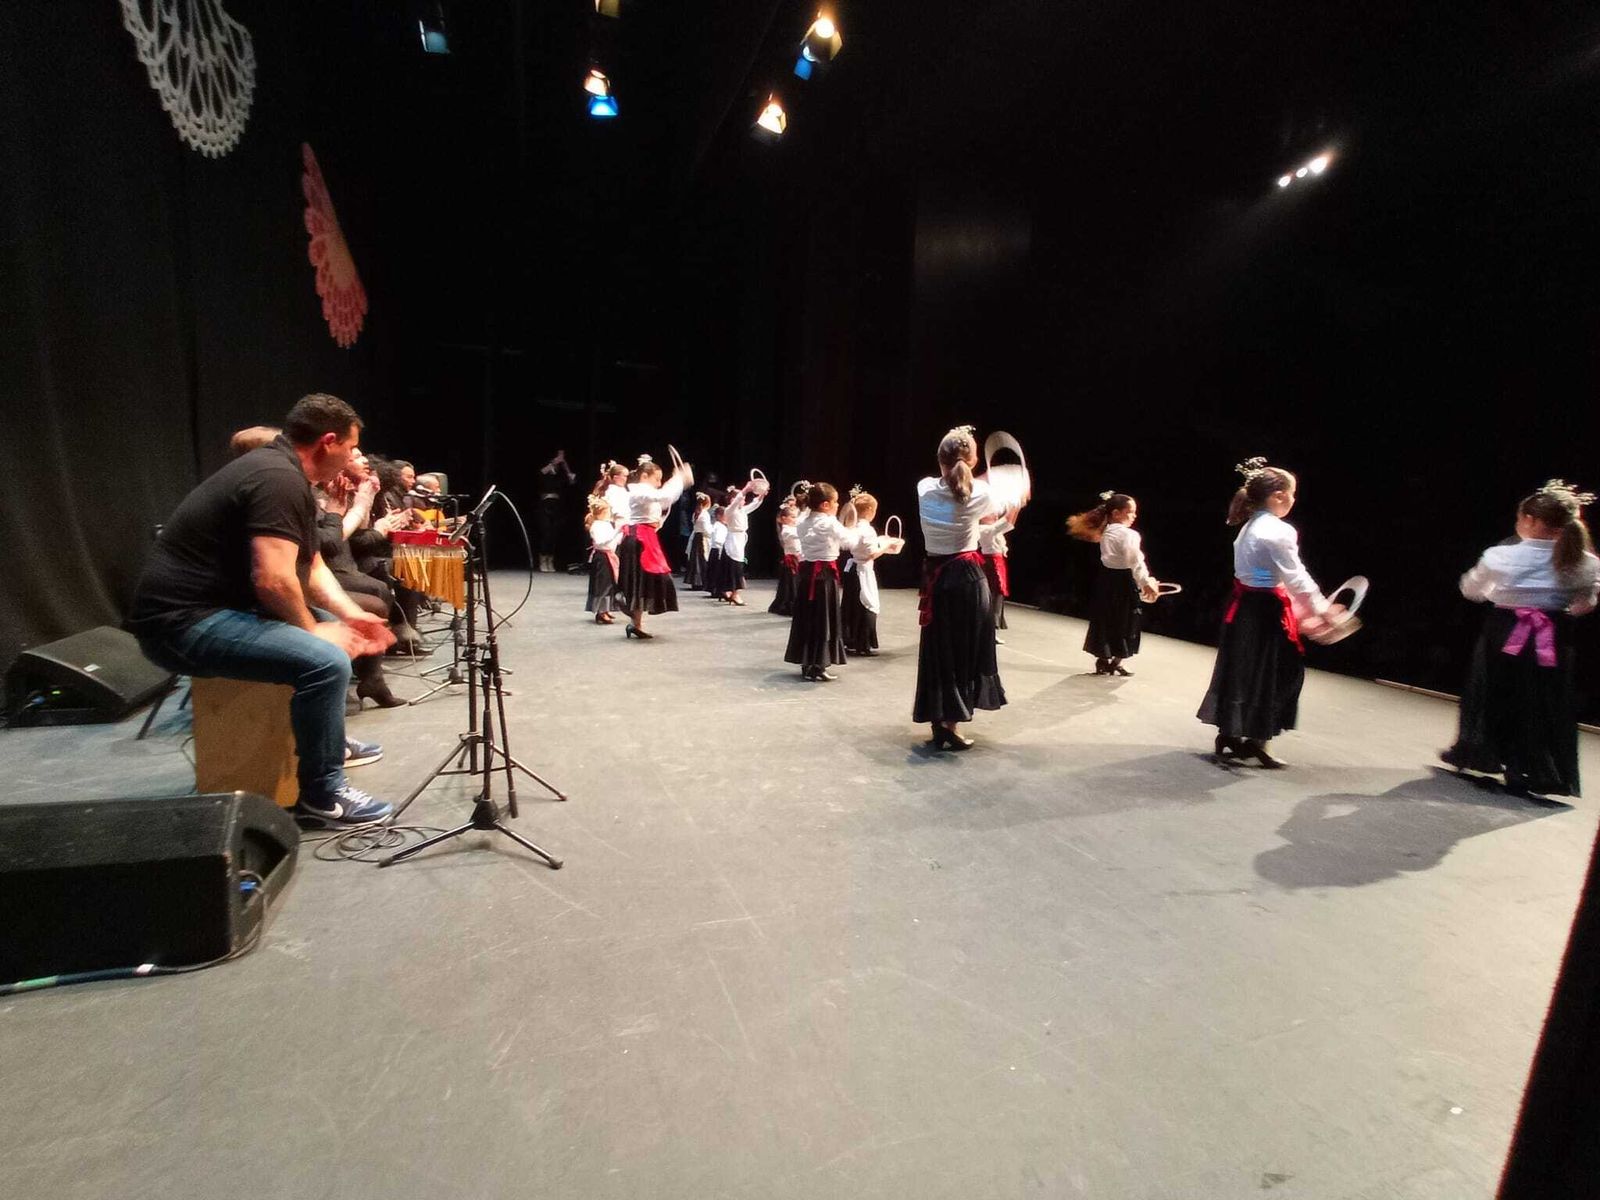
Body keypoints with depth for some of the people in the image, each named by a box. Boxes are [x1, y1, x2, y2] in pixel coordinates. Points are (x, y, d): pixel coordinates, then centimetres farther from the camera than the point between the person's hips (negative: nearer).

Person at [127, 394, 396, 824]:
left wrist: (351, 615, 2)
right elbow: (273, 580, -29)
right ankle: (322, 794, -11)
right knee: (326, 661, -26)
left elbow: (310, 566, 16)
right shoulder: (278, 478, -20)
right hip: (183, 623, -11)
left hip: (210, 607, 11)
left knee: (328, 628, 20)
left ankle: (326, 739, 32)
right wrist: (312, 629, -12)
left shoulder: (284, 473, 13)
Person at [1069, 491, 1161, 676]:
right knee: (1124, 623, 6)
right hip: (1123, 582, -8)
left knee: (1105, 620, 12)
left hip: (1106, 578, 8)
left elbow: (1115, 558, 10)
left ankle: (1102, 661, 19)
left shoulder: (1107, 532, 10)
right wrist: (1147, 583, -23)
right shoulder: (1128, 534, -18)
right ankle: (1116, 662, 15)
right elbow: (1135, 563, -25)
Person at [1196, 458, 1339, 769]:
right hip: (1265, 612, -9)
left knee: (1241, 671, 14)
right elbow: (1296, 578, -15)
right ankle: (1256, 742, 15)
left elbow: (1269, 574, 14)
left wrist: (1303, 611, 15)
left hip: (1244, 606, 9)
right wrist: (1322, 609, -5)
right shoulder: (1280, 532, -16)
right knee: (1268, 676, 4)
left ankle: (1229, 737, 21)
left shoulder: (1250, 528, 12)